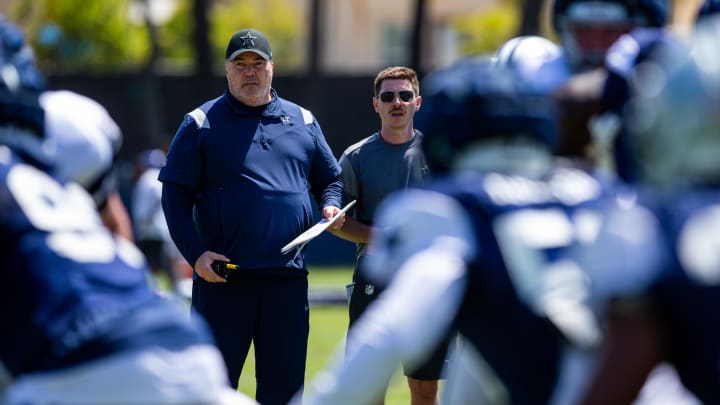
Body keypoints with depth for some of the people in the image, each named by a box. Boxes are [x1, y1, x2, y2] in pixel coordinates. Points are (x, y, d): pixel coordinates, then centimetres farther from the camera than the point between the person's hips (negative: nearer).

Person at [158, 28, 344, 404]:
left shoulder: (303, 121, 14)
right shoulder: (200, 123, 4)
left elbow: (330, 178, 24)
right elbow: (175, 195, 0)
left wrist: (331, 206, 1)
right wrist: (195, 253, -12)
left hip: (288, 278, 3)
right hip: (222, 275, -3)